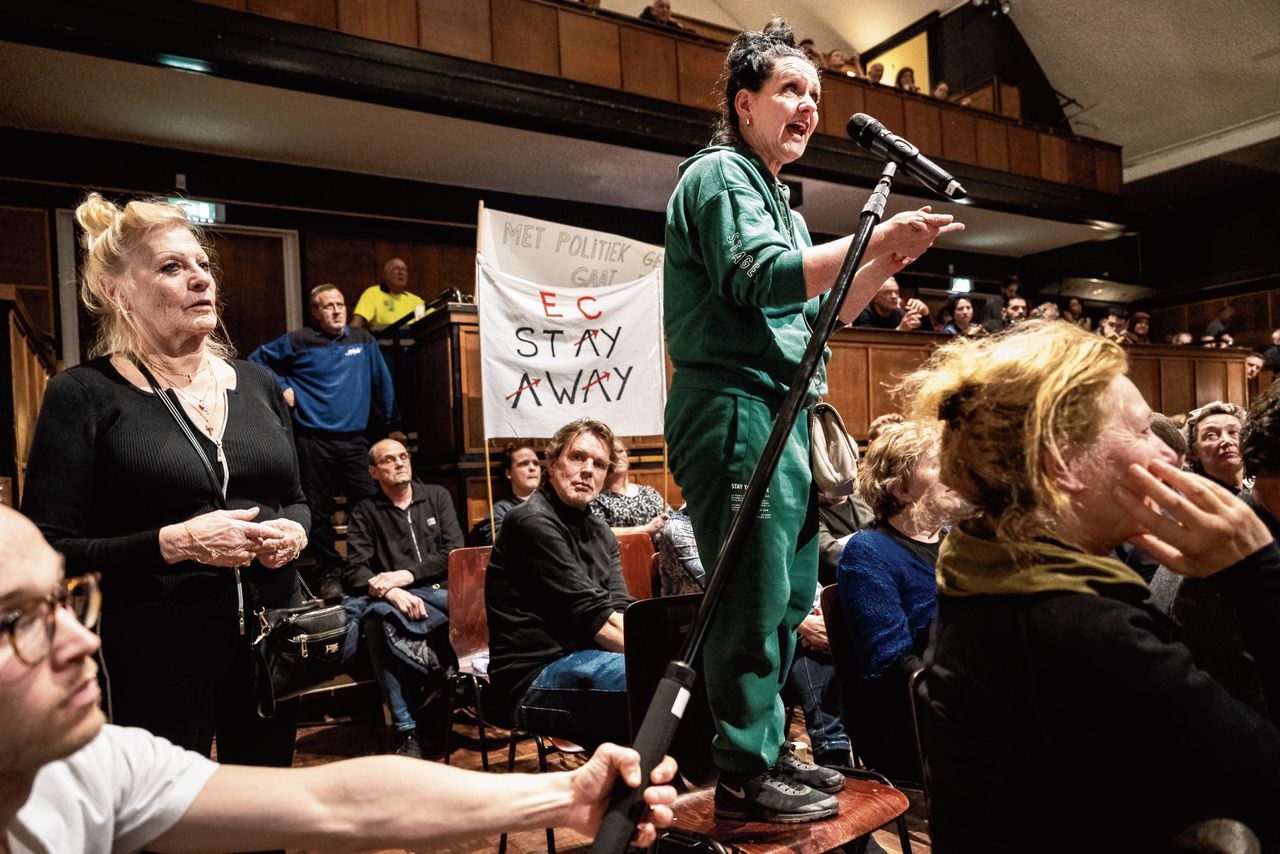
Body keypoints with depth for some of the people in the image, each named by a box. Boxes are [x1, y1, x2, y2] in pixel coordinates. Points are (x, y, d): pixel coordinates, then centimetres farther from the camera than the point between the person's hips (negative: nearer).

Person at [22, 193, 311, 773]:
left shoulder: (256, 384, 8)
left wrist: (294, 530, -5)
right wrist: (173, 543, -21)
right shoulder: (84, 394, -6)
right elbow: (48, 550, -9)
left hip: (271, 641, 5)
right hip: (156, 655, -4)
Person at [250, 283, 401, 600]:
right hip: (313, 441, -1)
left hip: (354, 441, 2)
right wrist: (282, 387, 1)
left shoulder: (362, 339, 9)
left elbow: (382, 384, 13)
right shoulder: (299, 341, 3)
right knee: (318, 511, 4)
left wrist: (393, 426, 13)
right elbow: (257, 360, 12)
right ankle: (329, 573, 18)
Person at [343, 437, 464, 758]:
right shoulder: (365, 513, 13)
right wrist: (392, 592, -20)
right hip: (395, 603, -1)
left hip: (442, 594, 1)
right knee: (377, 618, -37)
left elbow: (454, 552, 5)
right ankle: (406, 732, -27)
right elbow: (354, 571, 1)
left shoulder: (437, 496, 17)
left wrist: (406, 575, -9)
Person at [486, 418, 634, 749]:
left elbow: (622, 612, 5)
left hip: (583, 660, 9)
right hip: (534, 681, -9)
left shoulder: (599, 531, 17)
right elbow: (597, 619, -16)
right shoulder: (533, 522, -11)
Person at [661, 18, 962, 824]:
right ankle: (745, 774, 6)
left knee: (786, 598, 13)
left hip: (782, 418, 10)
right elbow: (764, 279, -20)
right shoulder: (720, 174, -3)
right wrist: (875, 238, -20)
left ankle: (767, 749, 26)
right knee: (755, 598, -7)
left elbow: (818, 315, 22)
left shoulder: (778, 199, 26)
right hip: (735, 410, -10)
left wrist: (887, 262, 10)